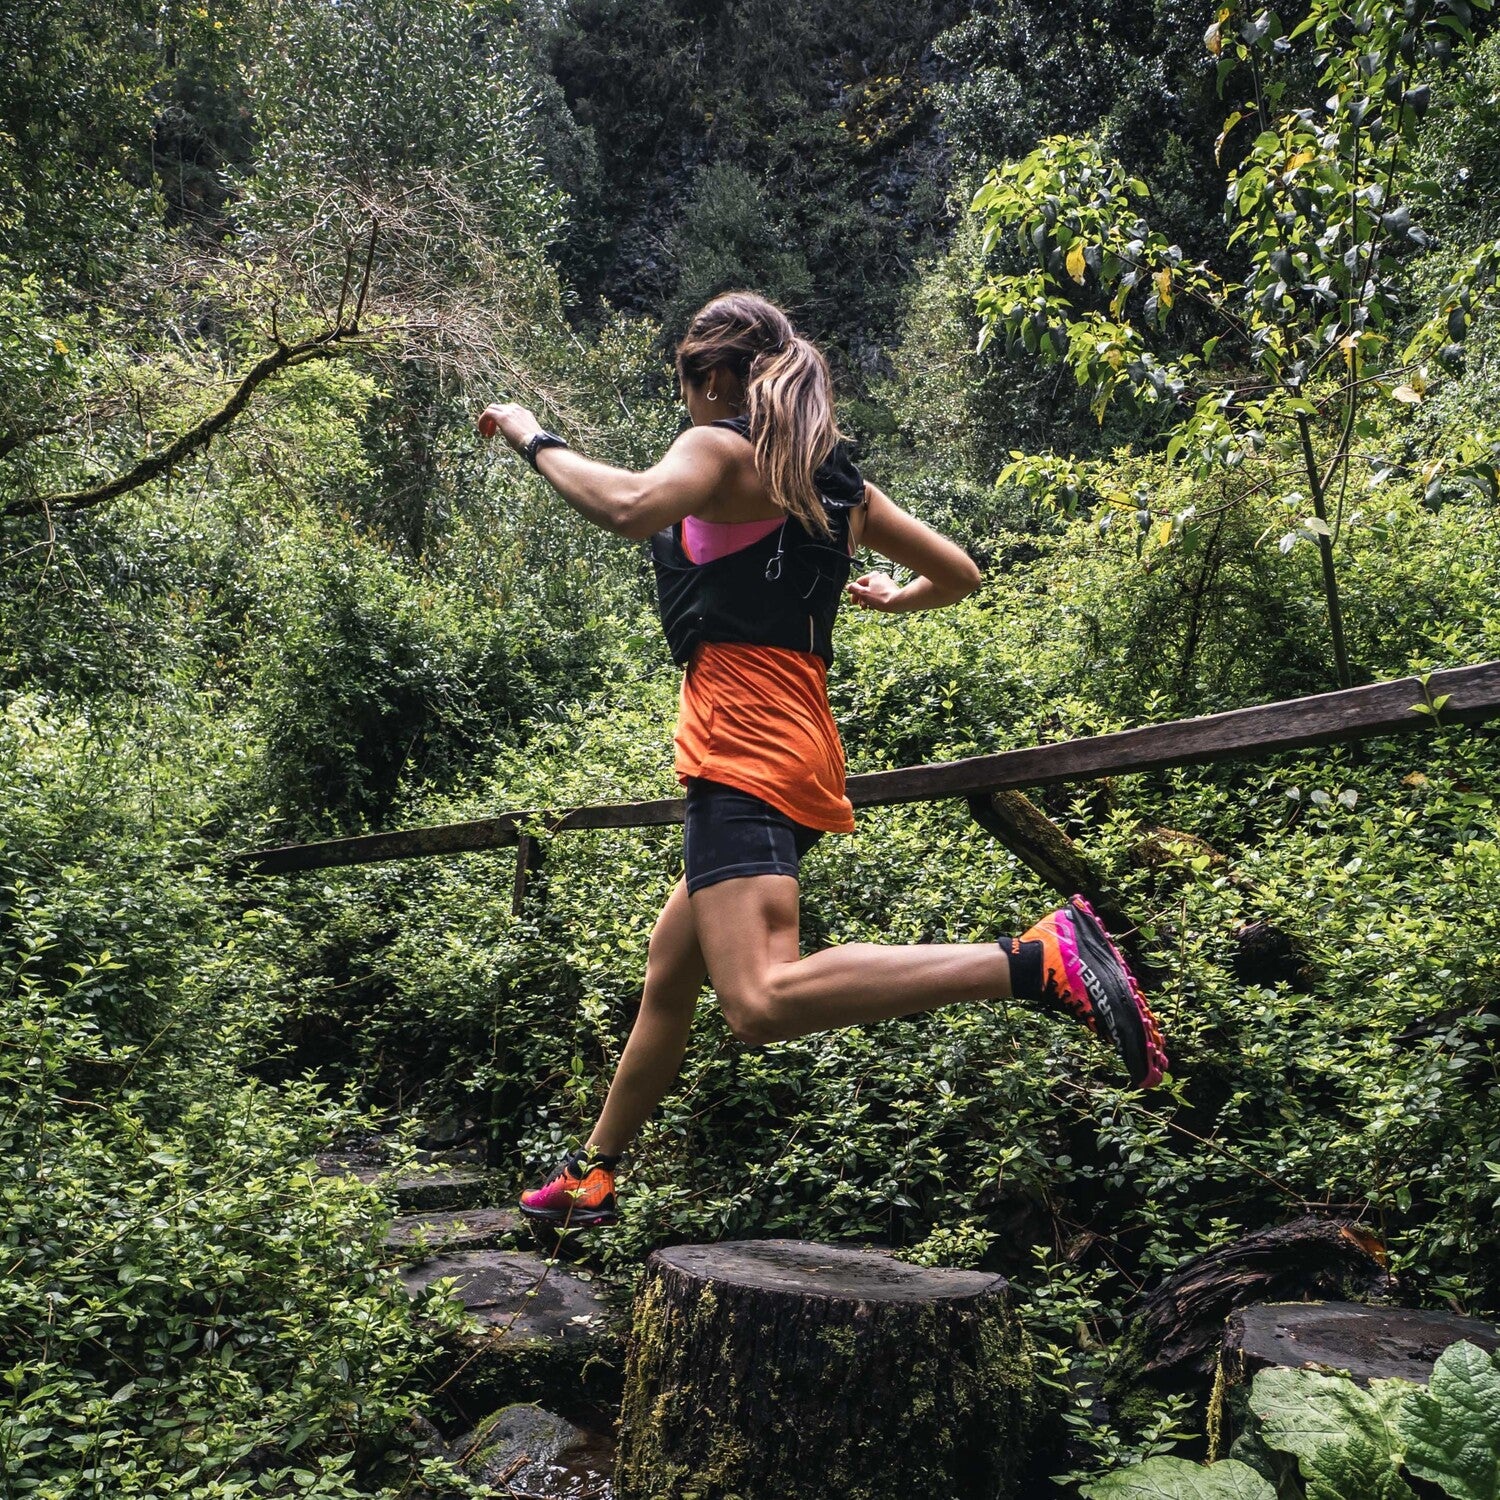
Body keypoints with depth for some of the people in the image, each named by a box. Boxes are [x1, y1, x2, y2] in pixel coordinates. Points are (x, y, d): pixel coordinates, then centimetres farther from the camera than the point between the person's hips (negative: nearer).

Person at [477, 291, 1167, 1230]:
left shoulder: (723, 447, -2)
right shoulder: (834, 476, 19)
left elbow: (632, 508, -24)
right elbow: (959, 574, 23)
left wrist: (534, 438, -8)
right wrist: (889, 598, 43)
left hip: (745, 751, -10)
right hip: (800, 750, 10)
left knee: (763, 1000, -25)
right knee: (669, 974, 21)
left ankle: (1038, 961, -29)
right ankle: (591, 1174, 36)